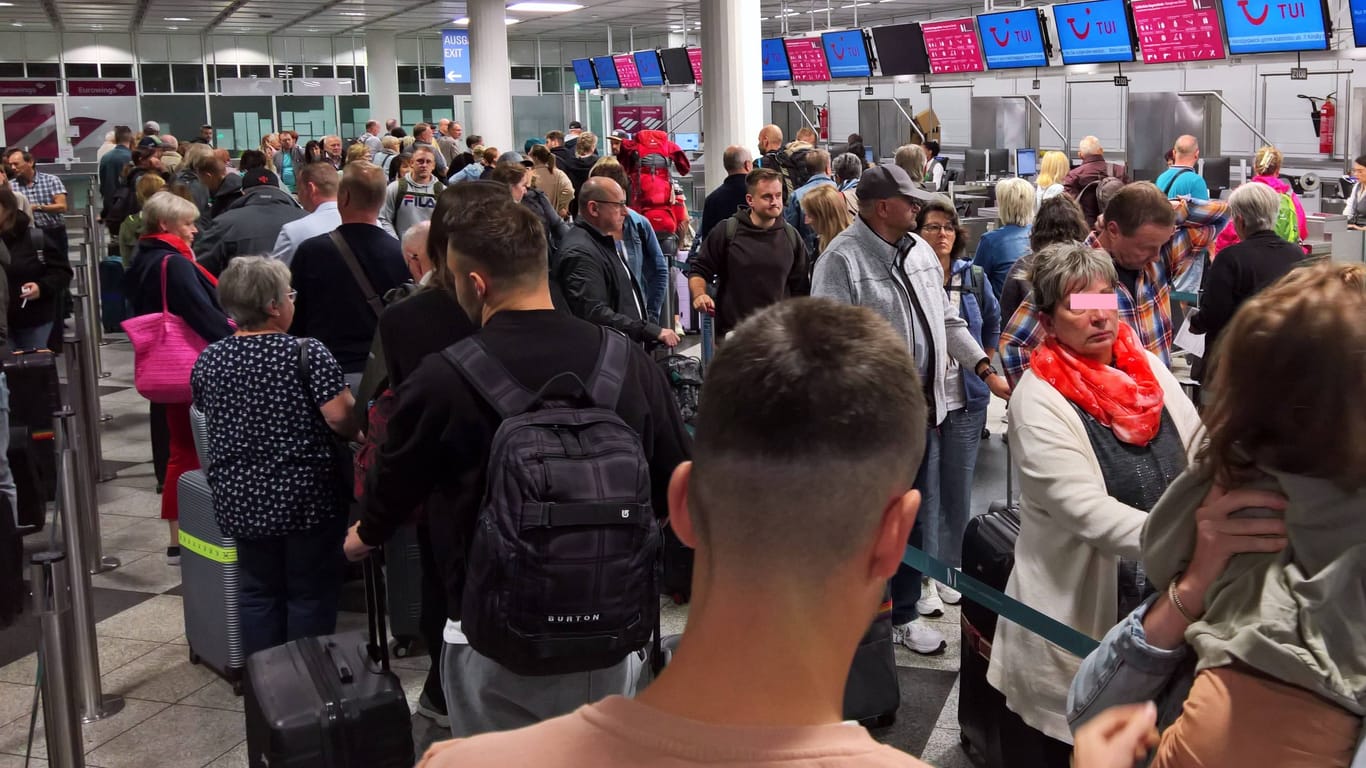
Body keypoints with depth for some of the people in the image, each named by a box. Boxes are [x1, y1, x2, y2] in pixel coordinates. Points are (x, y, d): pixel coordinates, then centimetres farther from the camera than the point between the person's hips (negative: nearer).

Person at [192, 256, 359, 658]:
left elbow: (209, 418, 14)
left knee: (258, 593, 17)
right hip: (307, 499, -4)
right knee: (311, 594, 10)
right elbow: (340, 416, -20)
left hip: (240, 501, 4)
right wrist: (356, 433, 1)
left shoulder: (208, 361, 1)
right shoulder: (307, 353, -14)